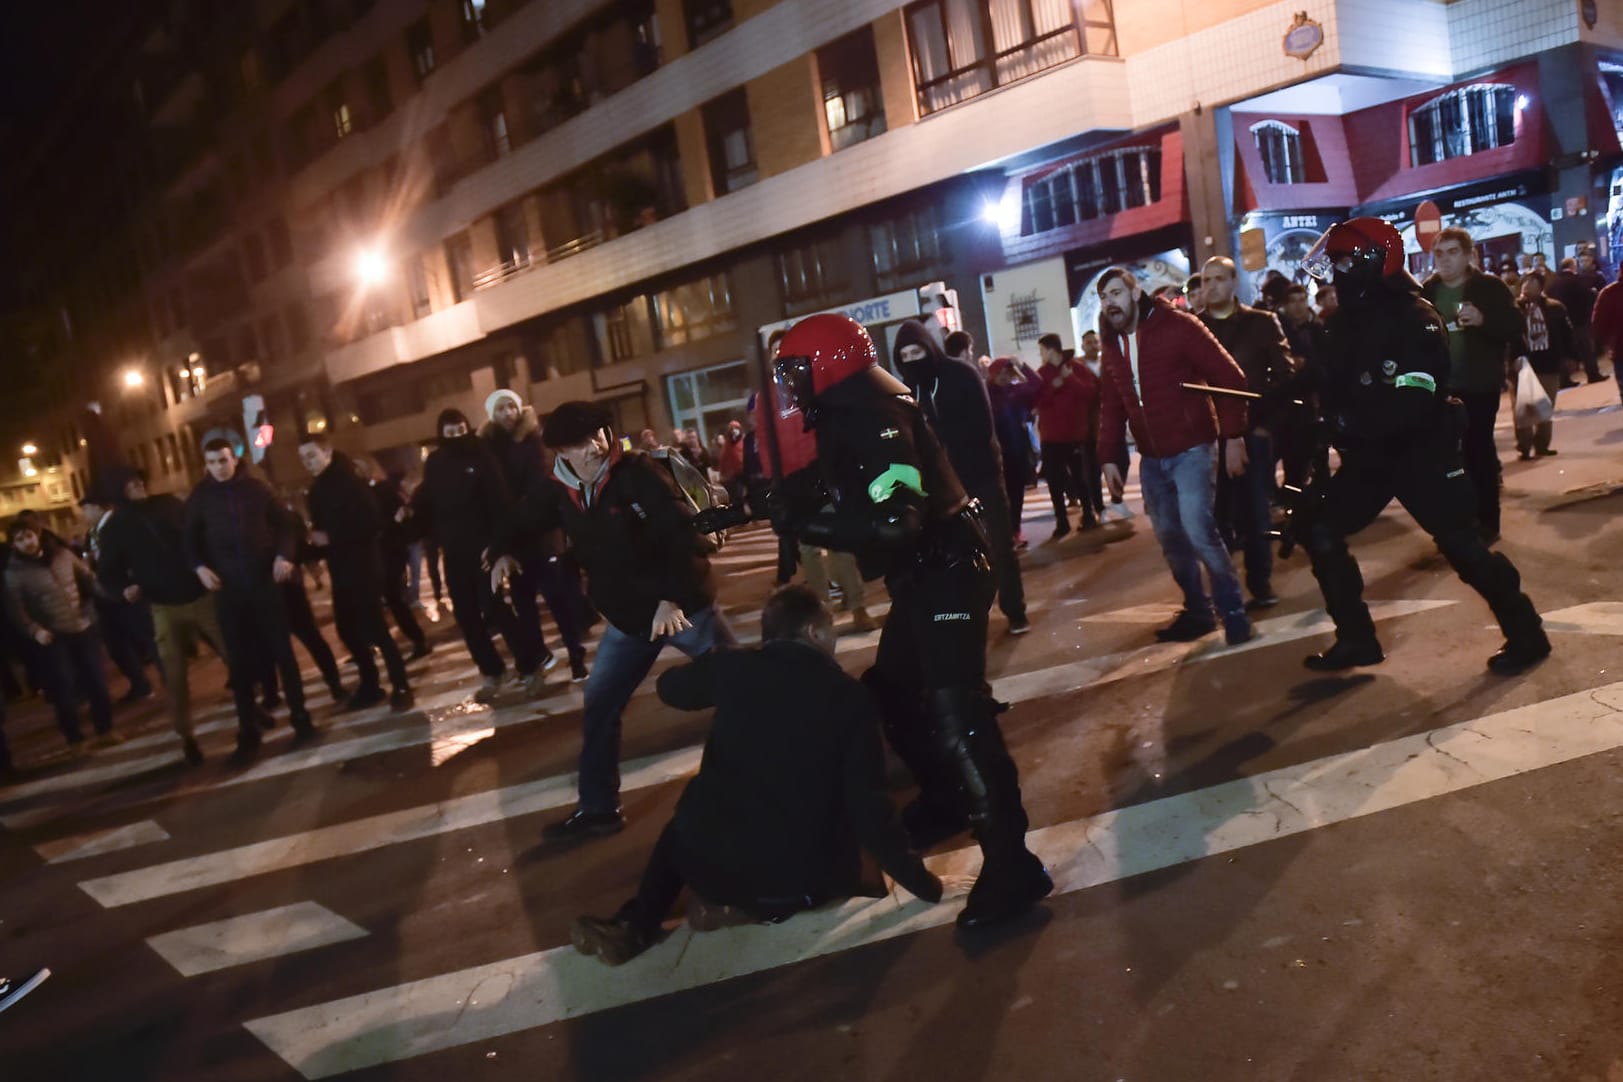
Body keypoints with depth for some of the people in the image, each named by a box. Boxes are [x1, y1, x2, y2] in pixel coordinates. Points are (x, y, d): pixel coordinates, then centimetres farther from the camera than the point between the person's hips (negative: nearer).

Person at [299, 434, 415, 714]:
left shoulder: (349, 481, -10)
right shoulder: (316, 491, 14)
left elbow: (372, 522, -20)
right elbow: (321, 529, 18)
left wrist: (330, 538, -19)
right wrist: (314, 540, -4)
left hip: (363, 566, -8)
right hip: (340, 571, 8)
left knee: (373, 628, -9)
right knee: (348, 629, 9)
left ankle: (401, 687, 1)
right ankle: (369, 685, 22)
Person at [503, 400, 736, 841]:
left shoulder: (638, 472, -18)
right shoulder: (556, 492, -2)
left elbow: (684, 533, -23)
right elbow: (523, 522, 18)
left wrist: (674, 597, -31)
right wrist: (506, 553, -2)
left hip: (684, 604, -5)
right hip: (628, 616, 5)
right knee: (598, 709, 10)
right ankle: (597, 809, 25)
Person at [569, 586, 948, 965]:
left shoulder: (735, 667, 1)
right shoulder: (850, 697, -5)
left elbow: (669, 687, 22)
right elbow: (868, 807, -7)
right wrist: (920, 880, 5)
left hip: (710, 862, 2)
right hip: (800, 881, -2)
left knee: (684, 828, 35)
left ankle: (634, 926, 11)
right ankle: (768, 904, 4)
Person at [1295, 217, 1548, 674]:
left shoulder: (1414, 319, -18)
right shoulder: (1349, 321, 7)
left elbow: (1409, 403, -27)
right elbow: (1332, 383, 7)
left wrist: (1347, 420, -30)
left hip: (1423, 449, -8)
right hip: (1370, 453, 8)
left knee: (1460, 543, -3)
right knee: (1322, 532, 3)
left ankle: (1526, 634, 17)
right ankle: (1356, 638, 13)